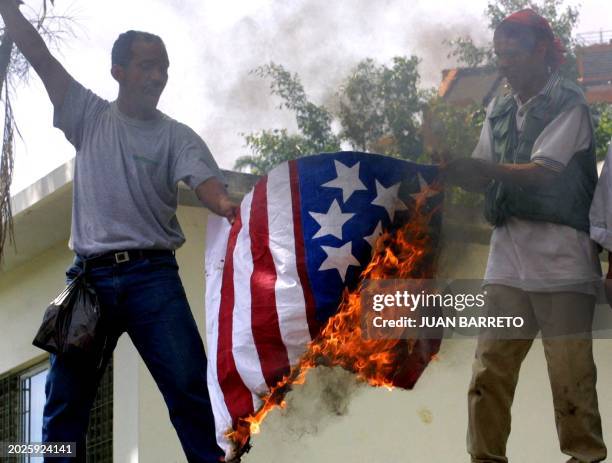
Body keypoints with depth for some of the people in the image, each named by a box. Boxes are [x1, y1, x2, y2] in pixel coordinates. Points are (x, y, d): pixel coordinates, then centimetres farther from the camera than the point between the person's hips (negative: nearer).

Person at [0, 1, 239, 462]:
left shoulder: (177, 136, 6)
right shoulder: (89, 116, 12)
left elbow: (205, 181, -12)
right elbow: (39, 55, 8)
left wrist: (228, 206, -34)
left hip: (152, 274, -2)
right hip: (90, 275, 2)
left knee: (190, 388, -12)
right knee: (64, 402, 3)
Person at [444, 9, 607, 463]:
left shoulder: (568, 105, -3)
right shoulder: (499, 111, 17)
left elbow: (544, 172, -14)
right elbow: (483, 177, 14)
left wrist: (490, 170, -25)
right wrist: (447, 167, -4)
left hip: (560, 256, -5)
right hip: (508, 255, 5)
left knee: (570, 369, -3)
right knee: (490, 367, 0)